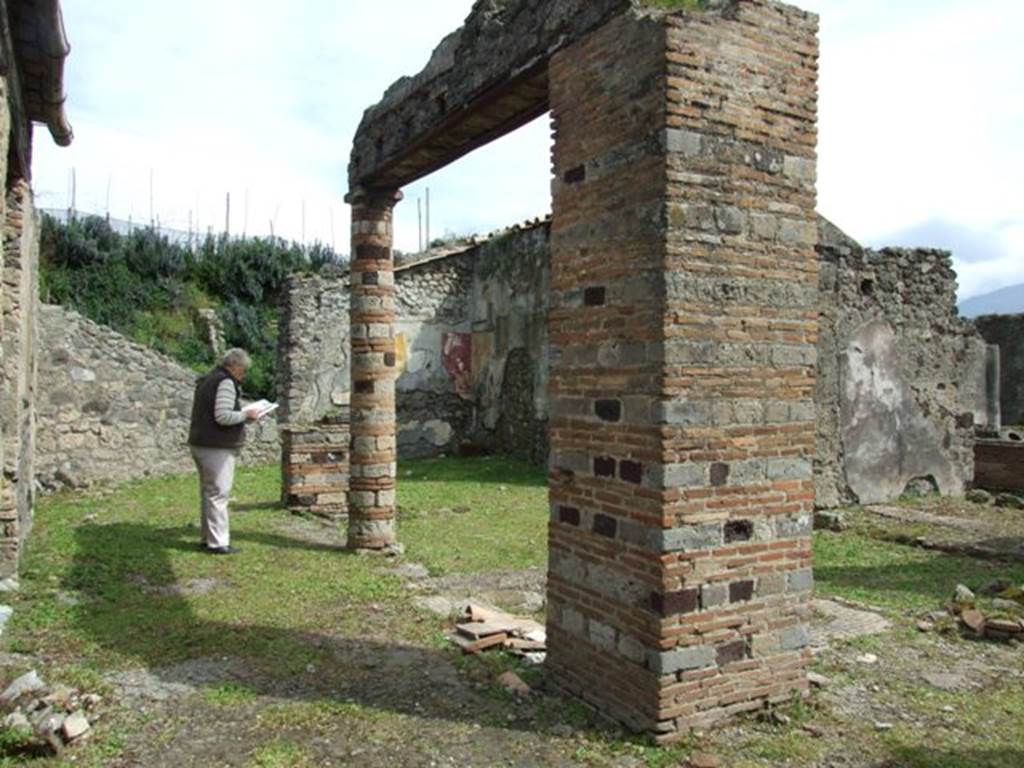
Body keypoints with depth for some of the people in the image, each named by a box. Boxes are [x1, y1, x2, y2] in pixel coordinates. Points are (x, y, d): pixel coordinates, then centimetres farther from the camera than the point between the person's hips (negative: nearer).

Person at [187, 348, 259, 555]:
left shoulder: (207, 381, 18)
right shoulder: (226, 382, -14)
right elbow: (223, 416, -23)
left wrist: (241, 414, 16)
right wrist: (246, 415, -9)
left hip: (200, 444, 10)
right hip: (217, 448, -10)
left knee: (208, 493, 16)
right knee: (218, 494, -6)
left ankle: (209, 537, 25)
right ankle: (217, 542, -3)